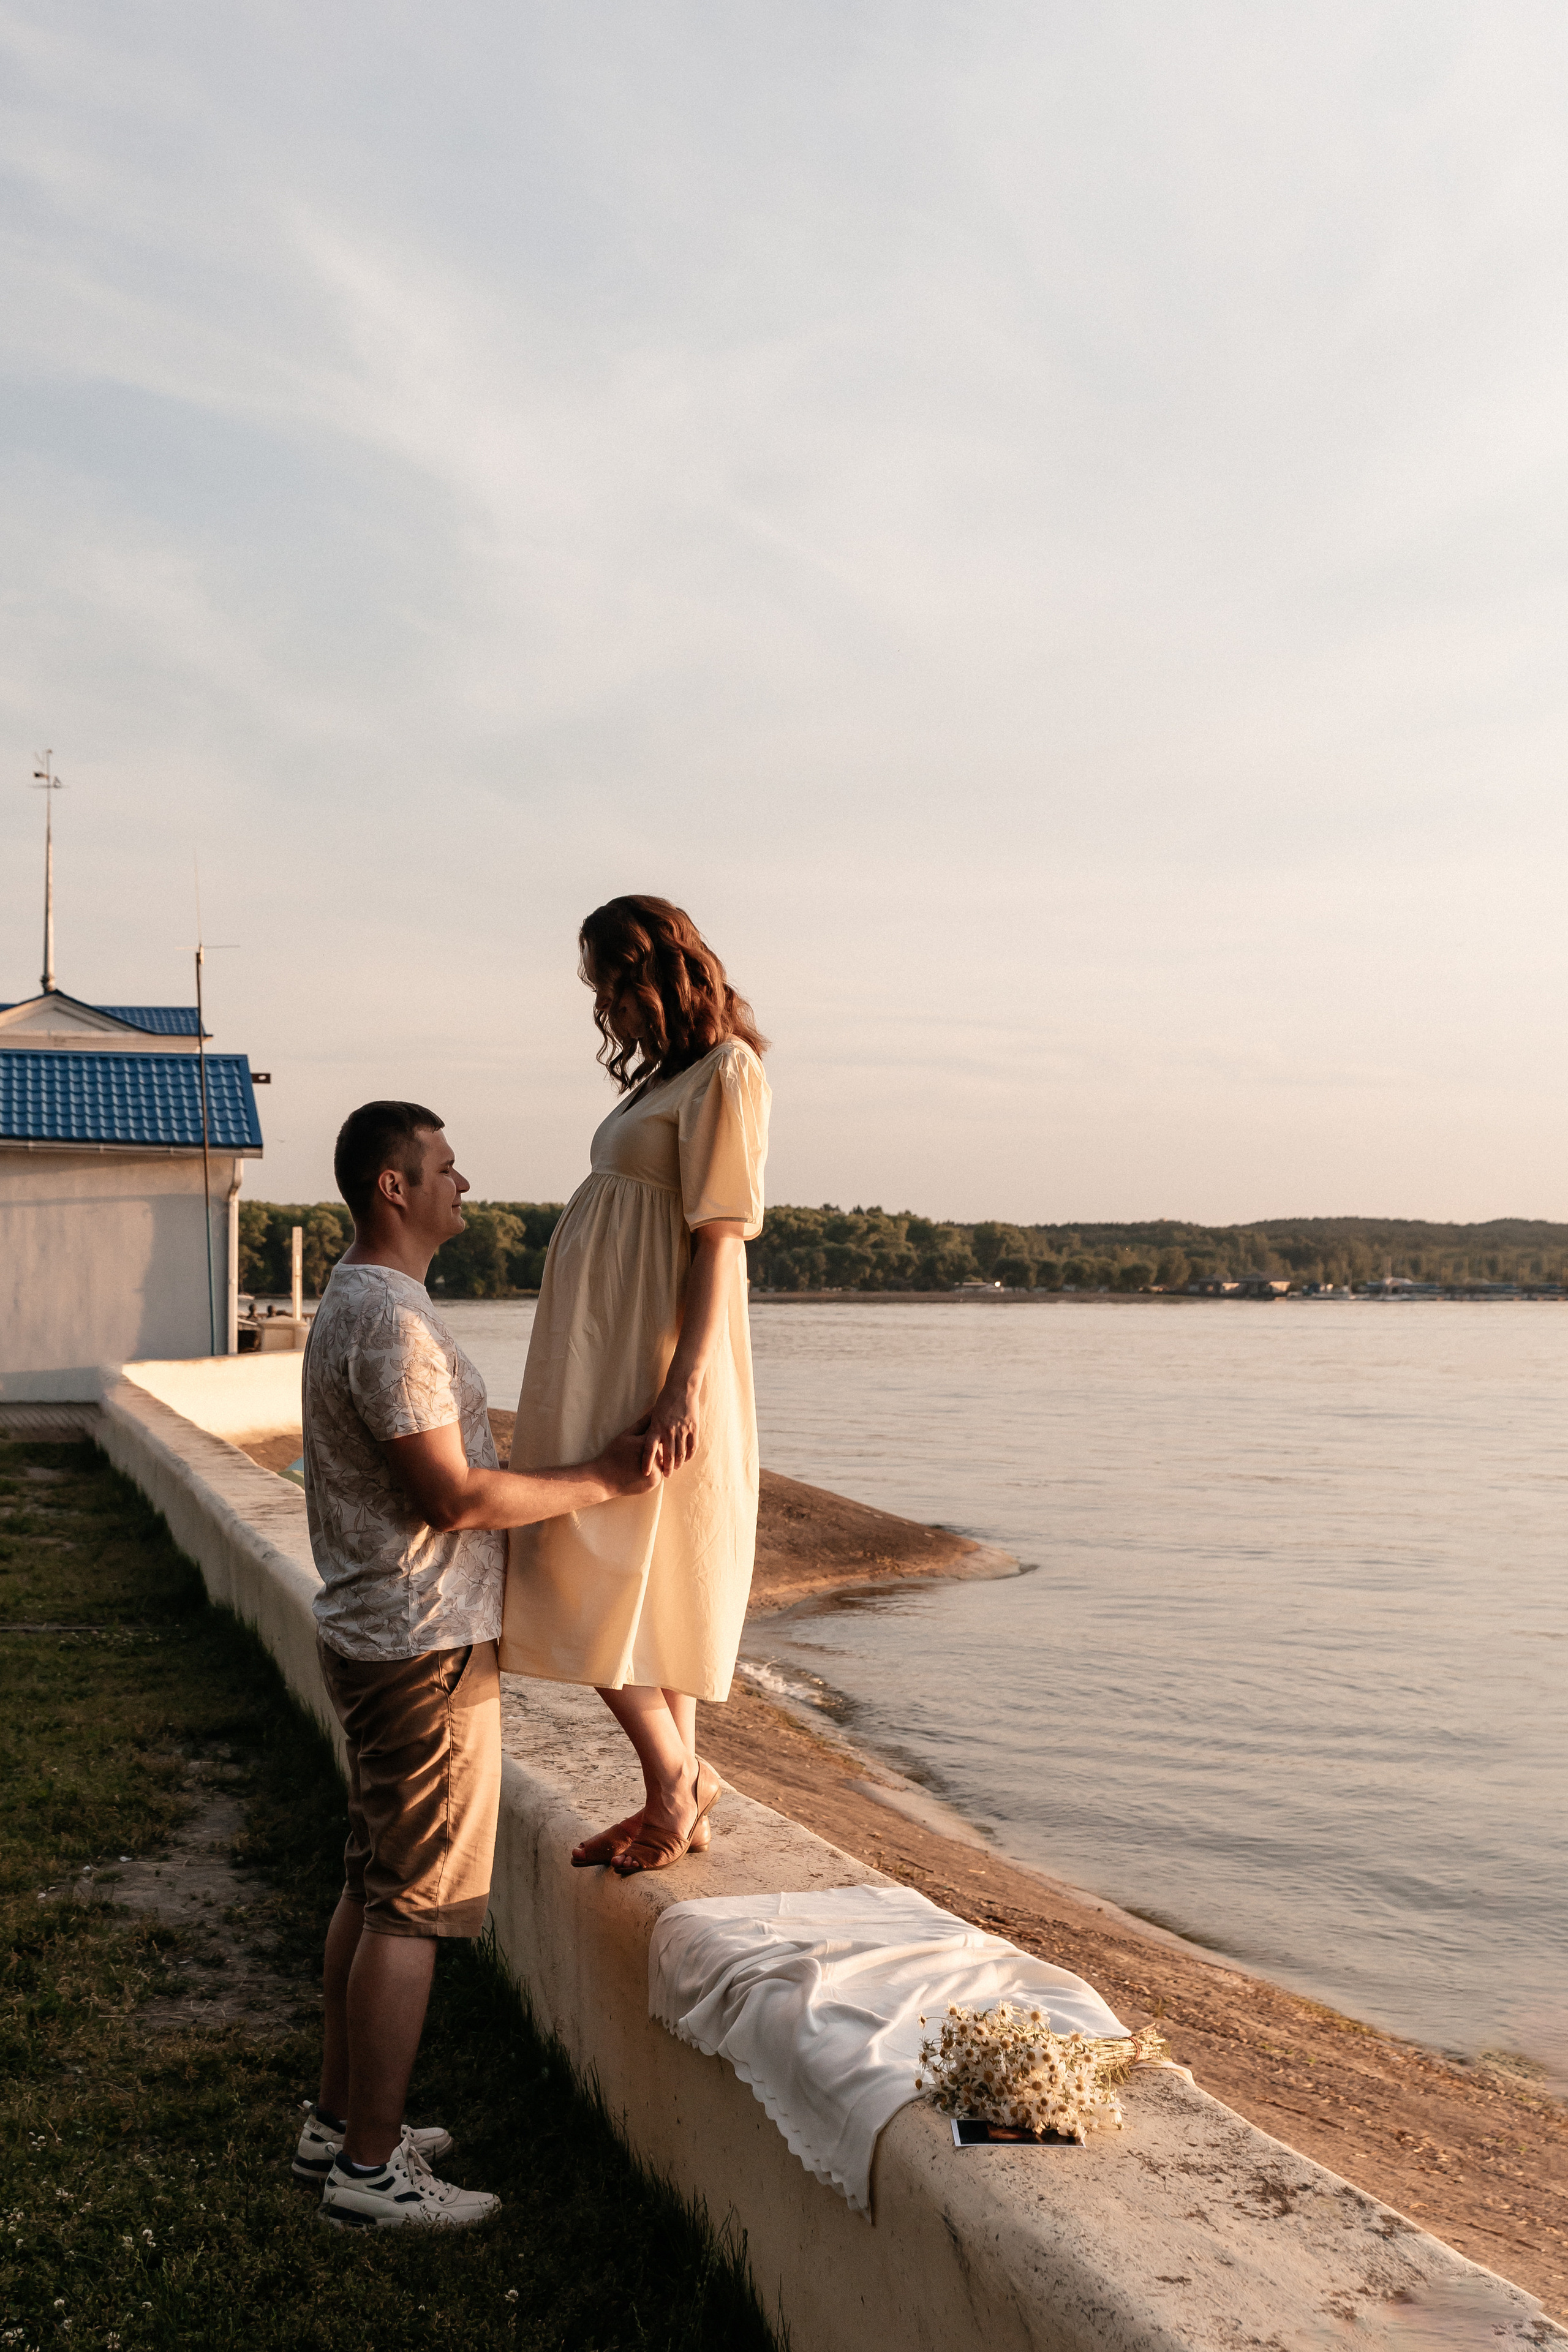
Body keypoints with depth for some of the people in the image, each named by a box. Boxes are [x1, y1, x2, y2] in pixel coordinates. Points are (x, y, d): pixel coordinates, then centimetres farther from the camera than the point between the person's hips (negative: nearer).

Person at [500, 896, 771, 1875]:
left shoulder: (725, 1072, -10)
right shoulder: (665, 1077, 18)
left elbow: (719, 1238, -17)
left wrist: (686, 1384, -22)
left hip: (651, 1369, -9)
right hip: (607, 1362, 9)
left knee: (591, 1583, -7)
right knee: (642, 1589, 12)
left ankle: (677, 1777, 7)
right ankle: (677, 1796, 21)